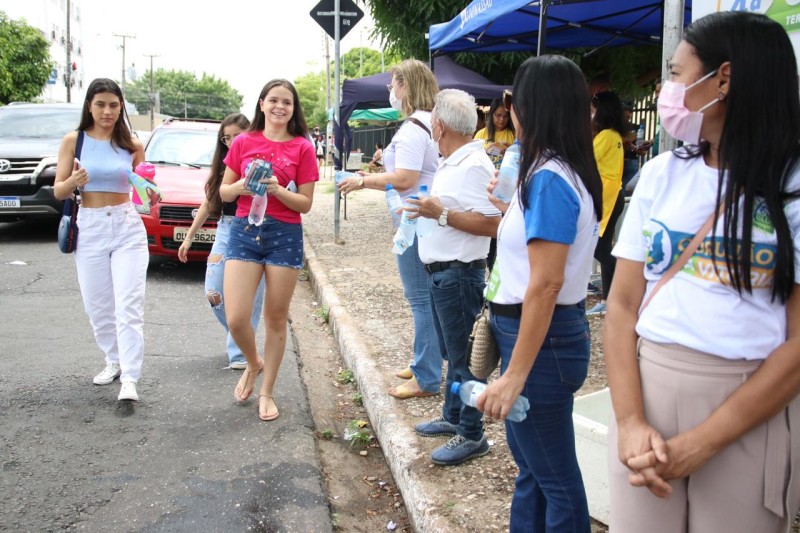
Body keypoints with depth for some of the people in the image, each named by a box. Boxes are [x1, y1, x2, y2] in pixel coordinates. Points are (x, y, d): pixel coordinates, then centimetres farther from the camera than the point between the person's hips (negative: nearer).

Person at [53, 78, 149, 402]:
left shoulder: (132, 145, 3)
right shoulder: (73, 141, 1)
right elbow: (58, 191, 0)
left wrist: (151, 195, -12)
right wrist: (74, 181, -22)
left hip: (127, 227, -1)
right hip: (89, 228, 1)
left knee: (129, 305, -10)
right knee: (97, 305, 8)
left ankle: (129, 380, -12)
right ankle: (114, 361, 29)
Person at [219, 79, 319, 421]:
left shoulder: (302, 148, 2)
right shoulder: (243, 142, 7)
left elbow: (305, 203, 0)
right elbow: (224, 192, 10)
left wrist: (276, 189, -18)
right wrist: (243, 185, -12)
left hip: (285, 236, -1)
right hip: (244, 230, 1)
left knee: (276, 319, 6)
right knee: (235, 319, -8)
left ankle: (267, 393, 22)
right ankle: (253, 364, 25)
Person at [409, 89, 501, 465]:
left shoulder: (473, 165, -19)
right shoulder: (452, 163, 12)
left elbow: (491, 224, -25)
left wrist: (441, 214, -25)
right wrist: (429, 207, 14)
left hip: (459, 274, -10)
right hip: (441, 271, 10)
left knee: (462, 356, -1)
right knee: (451, 352, 20)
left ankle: (471, 435, 9)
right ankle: (453, 417, 34)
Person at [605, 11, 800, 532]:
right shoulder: (661, 174, 5)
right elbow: (622, 304, 1)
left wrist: (699, 444, -16)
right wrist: (630, 422, -11)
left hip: (750, 417, -3)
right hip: (647, 393, 3)